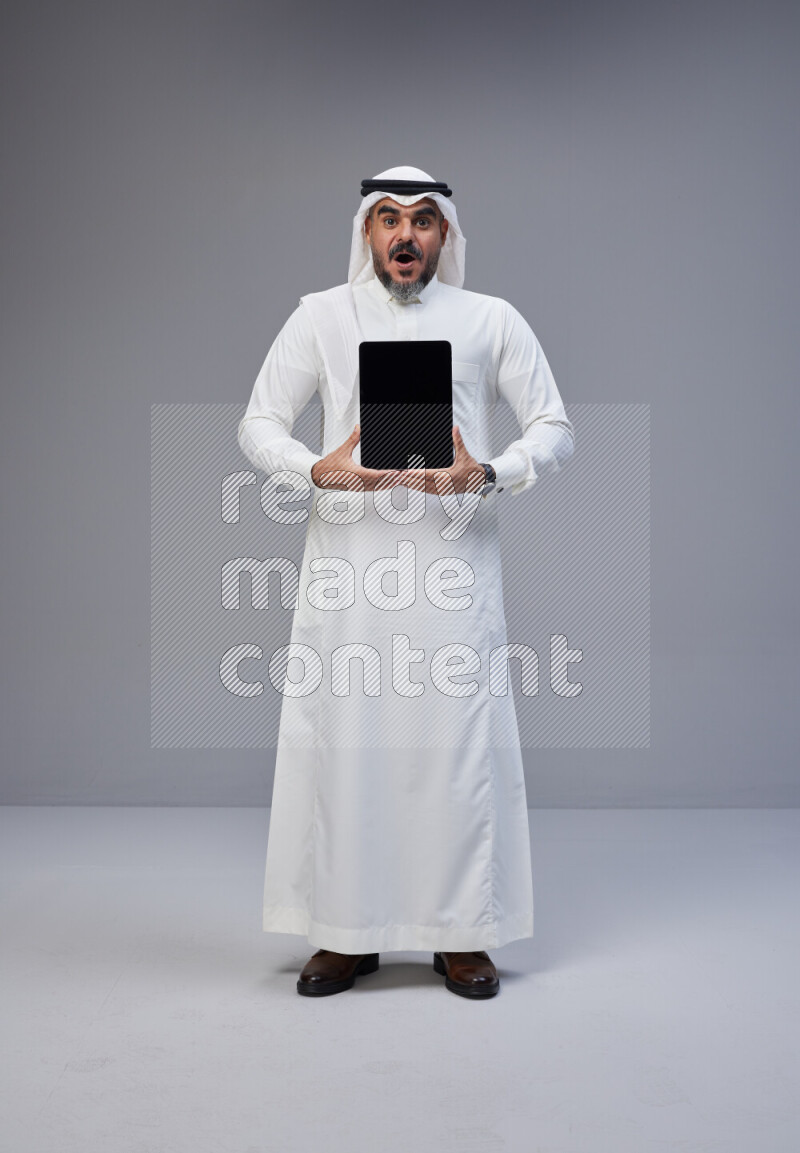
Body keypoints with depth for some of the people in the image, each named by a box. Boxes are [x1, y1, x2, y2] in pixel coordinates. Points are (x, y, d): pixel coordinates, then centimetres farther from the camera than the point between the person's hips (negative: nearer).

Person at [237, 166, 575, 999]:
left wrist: (486, 475, -14)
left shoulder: (492, 320, 9)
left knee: (461, 740, 0)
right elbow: (258, 424, 6)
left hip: (454, 558, 0)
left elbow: (554, 429, 6)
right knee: (340, 738, 1)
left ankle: (462, 933, 13)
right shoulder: (321, 315, 10)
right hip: (347, 558, 1)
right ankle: (345, 932, 15)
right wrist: (318, 471, -15)